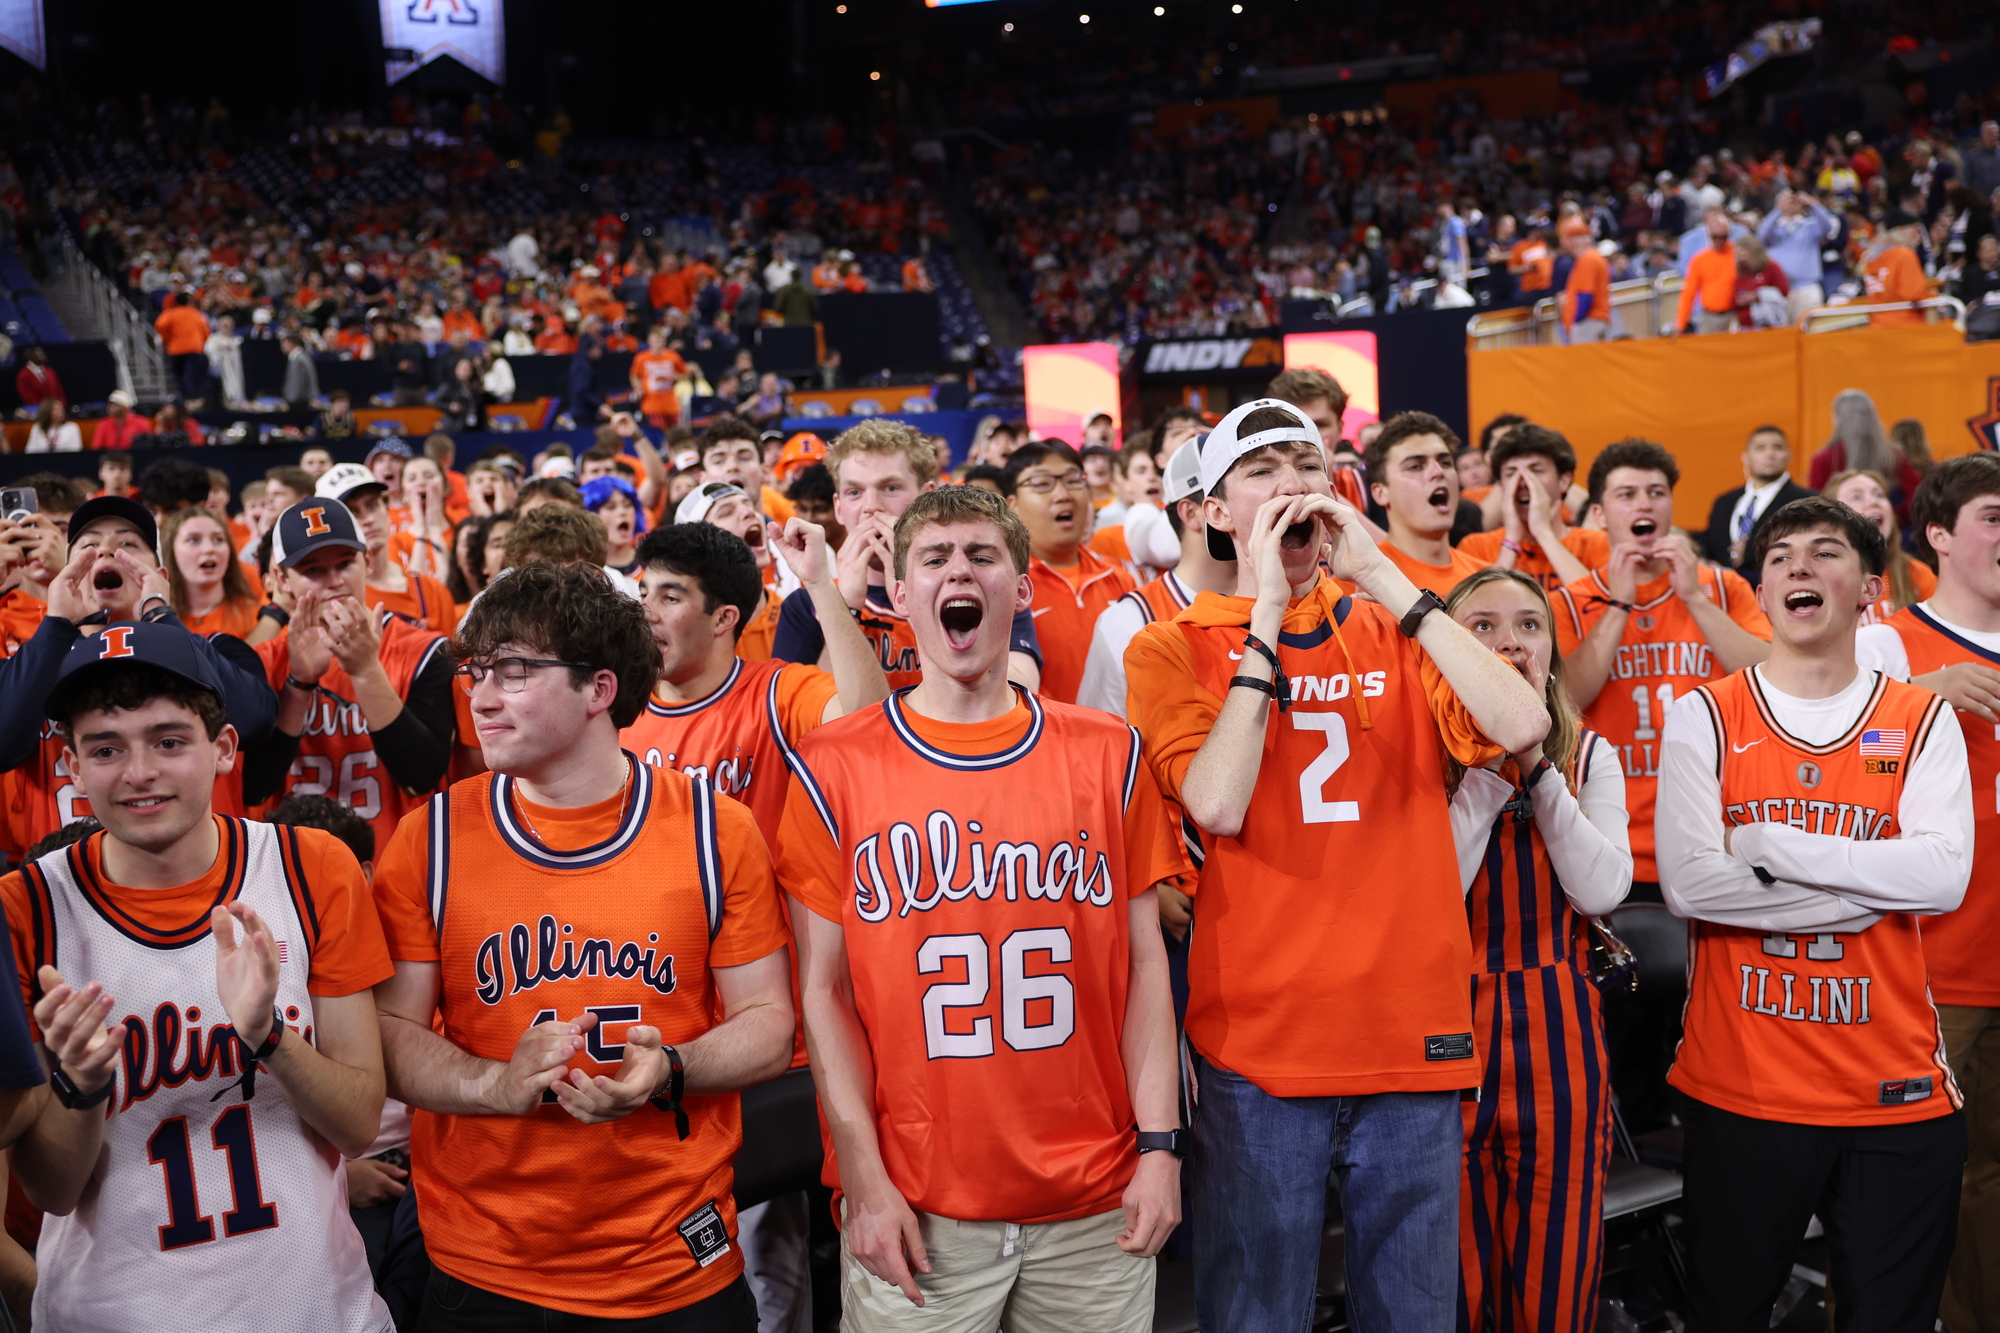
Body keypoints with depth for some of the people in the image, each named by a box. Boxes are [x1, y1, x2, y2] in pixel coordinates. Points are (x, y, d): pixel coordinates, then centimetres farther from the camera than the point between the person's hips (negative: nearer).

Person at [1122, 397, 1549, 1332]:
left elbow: (1522, 726, -10)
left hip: (1414, 1036, 3)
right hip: (1259, 1041, -2)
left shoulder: (1392, 630, 8)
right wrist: (1268, 613, -13)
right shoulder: (1173, 648, 0)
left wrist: (1380, 575, -9)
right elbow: (1216, 805, -16)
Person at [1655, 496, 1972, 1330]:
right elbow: (1687, 882, -15)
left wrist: (1771, 845, -16)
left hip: (1895, 1091, 1)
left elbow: (1944, 876, -12)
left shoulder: (1922, 720, 4)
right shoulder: (1703, 717, -1)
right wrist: (1863, 891, -13)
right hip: (1739, 1087, -1)